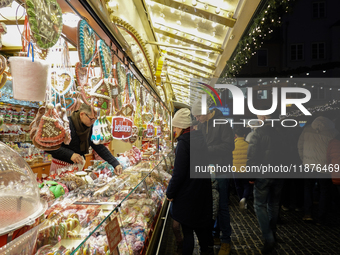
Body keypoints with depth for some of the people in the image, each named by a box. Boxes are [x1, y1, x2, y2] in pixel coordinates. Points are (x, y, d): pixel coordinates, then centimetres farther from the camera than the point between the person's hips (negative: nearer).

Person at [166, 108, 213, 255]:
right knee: (201, 224, 22)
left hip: (187, 195, -8)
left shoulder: (184, 142, -20)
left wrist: (170, 193, -9)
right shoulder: (200, 138, 5)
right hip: (203, 192, 8)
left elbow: (179, 173, -22)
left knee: (187, 229, 6)